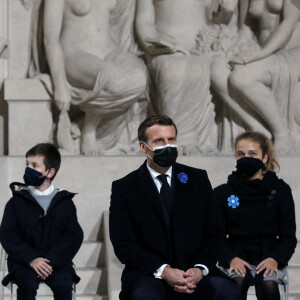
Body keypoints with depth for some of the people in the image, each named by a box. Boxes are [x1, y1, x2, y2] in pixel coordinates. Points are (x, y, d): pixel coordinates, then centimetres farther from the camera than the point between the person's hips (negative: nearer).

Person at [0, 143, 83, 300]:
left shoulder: (65, 204, 8)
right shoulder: (16, 203, 7)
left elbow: (74, 236, 0)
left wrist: (51, 260, -16)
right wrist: (31, 259, -17)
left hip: (57, 261, 1)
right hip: (24, 262, 0)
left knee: (63, 284, -27)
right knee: (27, 284, -30)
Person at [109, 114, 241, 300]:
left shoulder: (198, 179, 13)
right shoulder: (124, 188, 5)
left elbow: (212, 233, 11)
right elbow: (124, 244, -2)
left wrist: (200, 269, -10)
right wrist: (163, 271, -16)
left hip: (194, 273, 2)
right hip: (148, 274, -2)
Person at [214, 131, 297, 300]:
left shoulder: (280, 190, 9)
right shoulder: (223, 193, 10)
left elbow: (289, 237, 8)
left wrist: (275, 259, -12)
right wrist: (231, 259, -12)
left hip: (269, 258, 0)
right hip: (237, 257, 0)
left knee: (268, 284, -33)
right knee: (238, 282, -34)